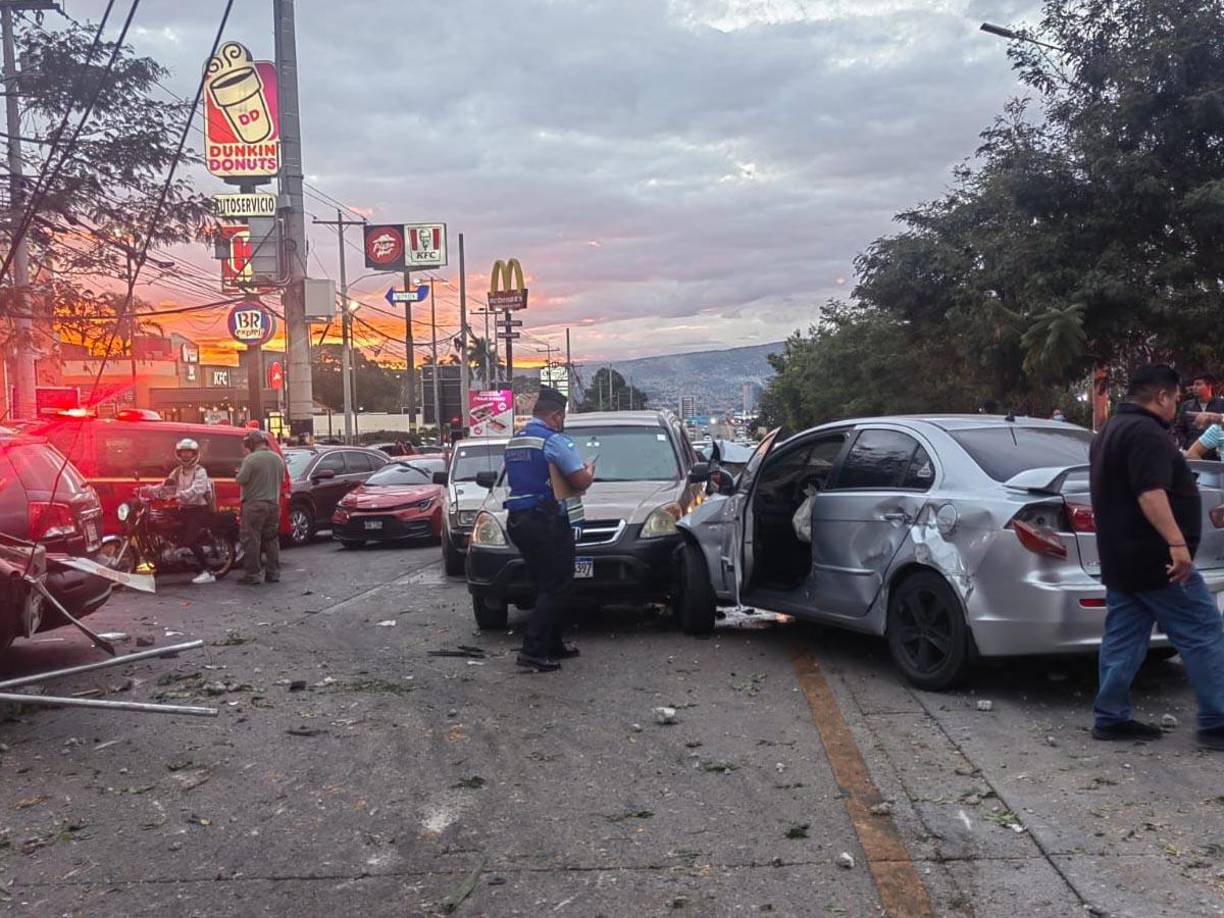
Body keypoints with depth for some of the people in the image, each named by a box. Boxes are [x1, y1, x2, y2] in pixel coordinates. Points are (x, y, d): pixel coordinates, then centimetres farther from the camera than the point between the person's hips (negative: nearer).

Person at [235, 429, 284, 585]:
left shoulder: (251, 459, -14)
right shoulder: (278, 458, 7)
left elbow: (241, 480, -13)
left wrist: (240, 473, 7)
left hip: (254, 504, -6)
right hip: (273, 504, 6)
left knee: (252, 540, -1)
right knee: (272, 539, 12)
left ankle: (251, 574, -1)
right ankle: (273, 573, 14)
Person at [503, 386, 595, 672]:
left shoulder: (514, 442, 15)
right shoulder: (554, 440, -12)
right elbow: (581, 481, -17)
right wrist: (590, 470, 7)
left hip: (519, 520, 9)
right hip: (548, 522, -9)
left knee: (546, 586, 17)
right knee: (554, 588, -4)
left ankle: (553, 644, 21)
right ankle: (533, 650, -10)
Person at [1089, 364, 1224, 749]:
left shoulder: (1110, 432, 18)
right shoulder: (1146, 432, -15)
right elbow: (1151, 493, -27)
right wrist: (1177, 542, -33)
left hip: (1120, 558, 10)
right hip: (1154, 558, -10)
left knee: (1122, 639, 9)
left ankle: (1110, 718, 10)